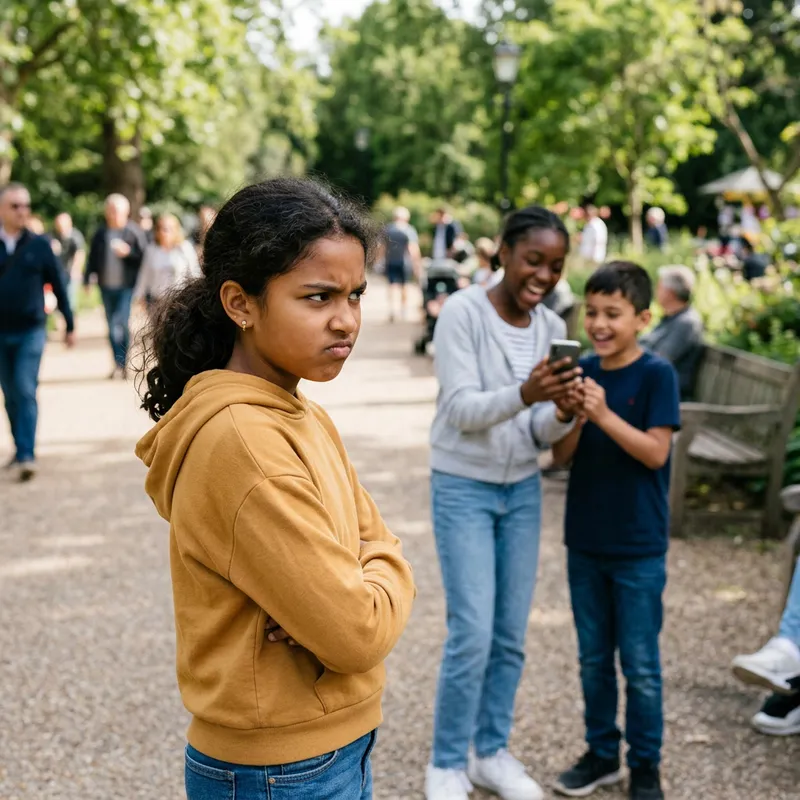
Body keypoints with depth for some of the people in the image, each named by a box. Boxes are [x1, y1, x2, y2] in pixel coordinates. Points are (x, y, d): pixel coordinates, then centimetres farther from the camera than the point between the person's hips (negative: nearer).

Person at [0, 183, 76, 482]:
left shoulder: (39, 245, -2)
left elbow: (58, 286, 4)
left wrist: (70, 325, 6)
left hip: (30, 332, -2)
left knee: (26, 391, -11)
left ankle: (26, 456, -12)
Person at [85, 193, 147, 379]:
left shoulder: (134, 231, 1)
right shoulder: (101, 234, 13)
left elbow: (144, 257, 0)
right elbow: (93, 259, 18)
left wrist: (128, 252, -15)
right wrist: (87, 280, 13)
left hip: (127, 286, -5)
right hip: (107, 286, 5)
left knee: (121, 322, -16)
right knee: (112, 326, 8)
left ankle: (120, 363, -11)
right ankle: (120, 365, 16)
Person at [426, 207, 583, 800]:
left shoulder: (552, 327, 1)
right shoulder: (463, 312, -14)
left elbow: (539, 433, 0)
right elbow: (461, 410, -21)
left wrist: (562, 414, -22)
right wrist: (523, 395, -37)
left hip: (523, 490, 5)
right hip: (464, 488, -5)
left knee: (511, 635, 9)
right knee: (473, 634, -7)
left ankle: (492, 751, 27)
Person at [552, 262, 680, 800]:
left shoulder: (656, 374, -11)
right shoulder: (582, 372, 2)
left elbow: (655, 452, -17)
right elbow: (563, 455, 1)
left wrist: (604, 415, -27)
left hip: (639, 548, -4)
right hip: (585, 540, 5)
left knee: (640, 665, 7)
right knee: (594, 658, 16)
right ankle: (602, 754, 32)